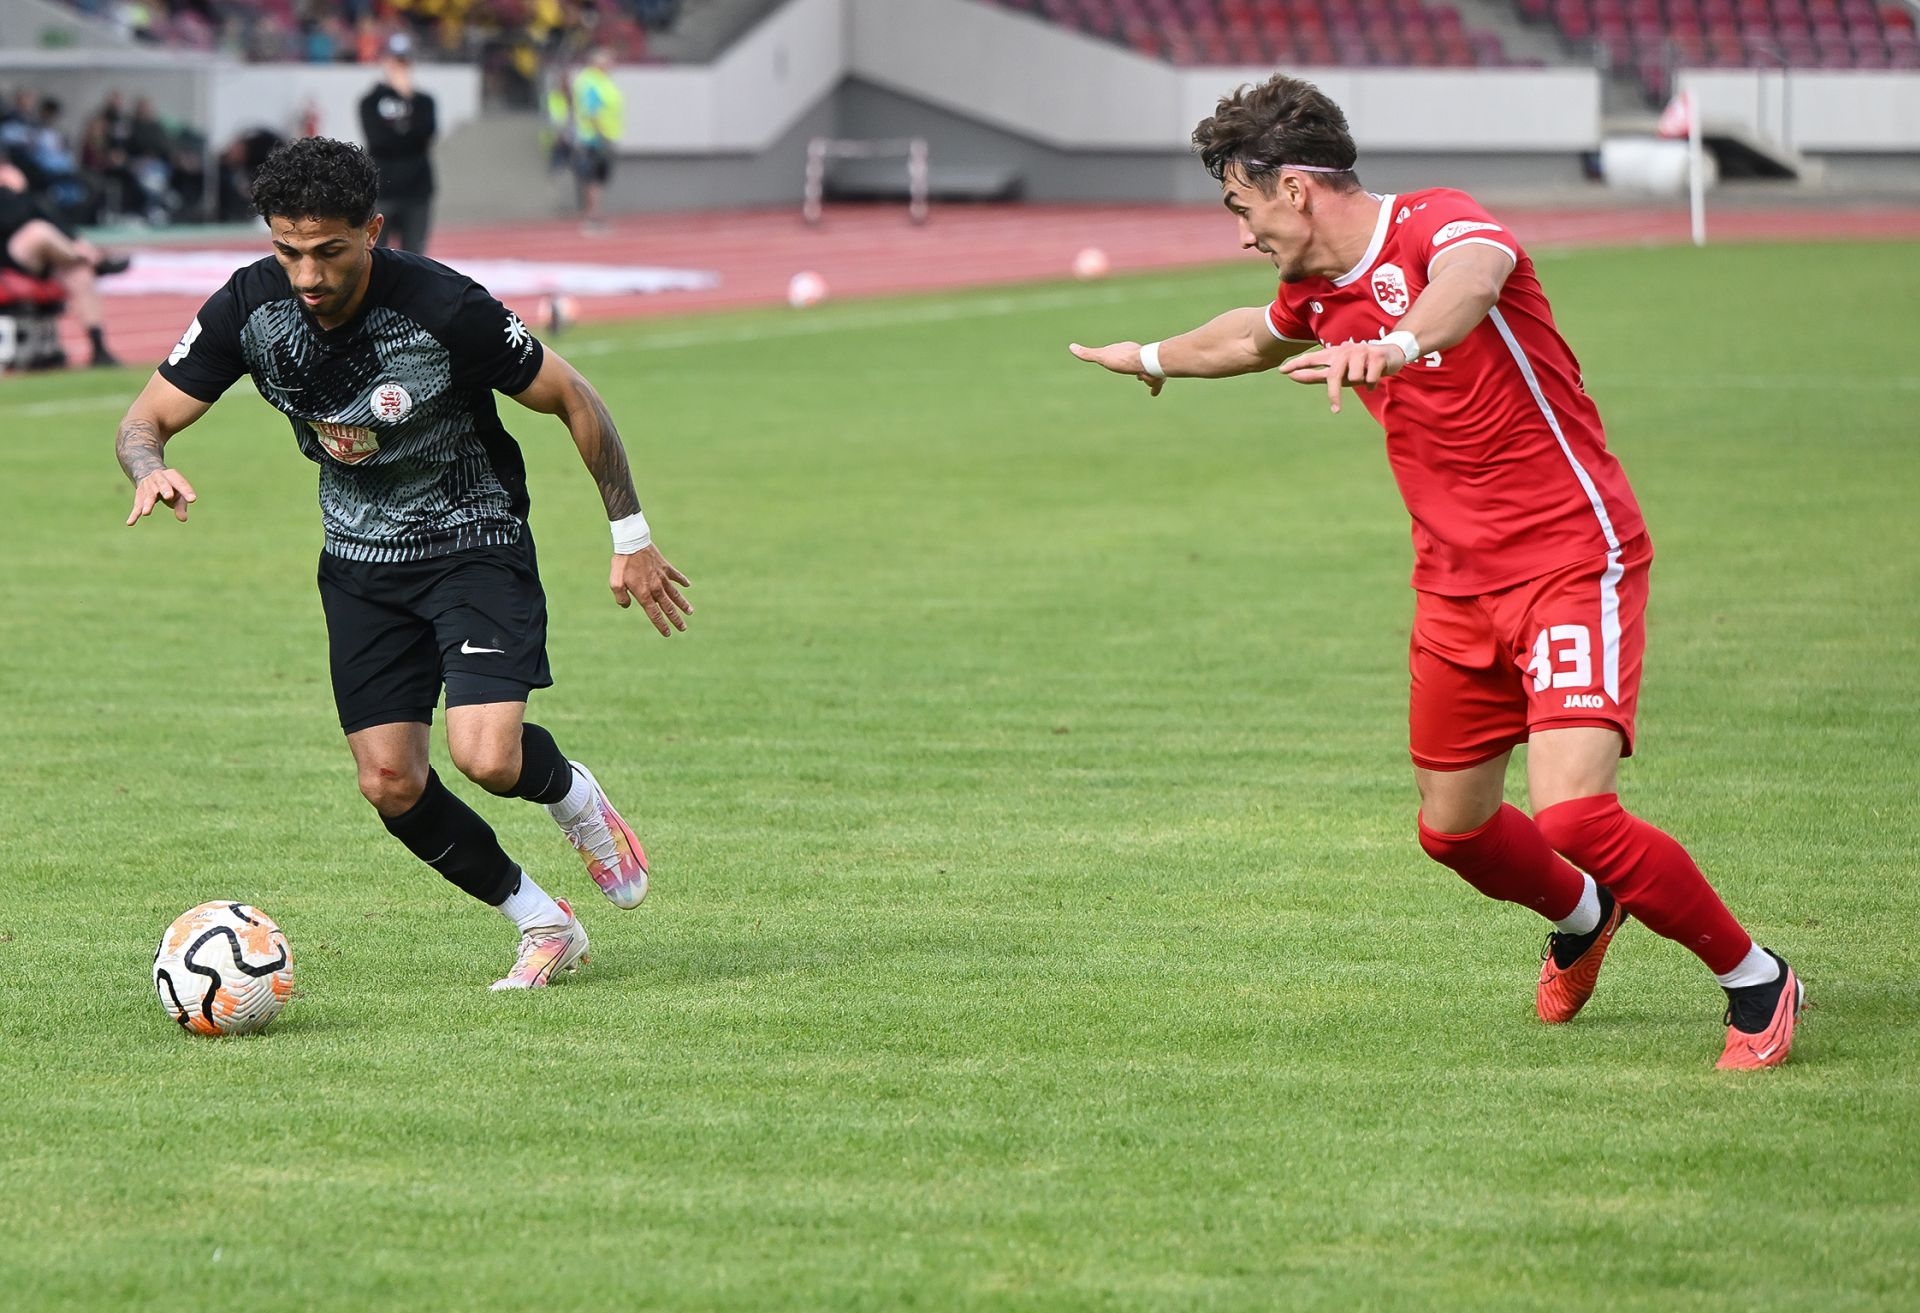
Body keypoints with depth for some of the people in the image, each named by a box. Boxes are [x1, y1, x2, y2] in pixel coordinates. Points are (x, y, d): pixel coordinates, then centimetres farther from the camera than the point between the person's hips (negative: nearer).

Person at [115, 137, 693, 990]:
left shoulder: (446, 309, -27)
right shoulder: (249, 307, -15)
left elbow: (573, 401, -13)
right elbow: (145, 420, -8)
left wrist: (630, 537, -7)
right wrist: (150, 468, -33)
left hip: (474, 543, -5)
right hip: (359, 560, 5)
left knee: (487, 757, -22)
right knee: (390, 784, -1)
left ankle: (572, 795, 15)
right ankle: (544, 927, 20)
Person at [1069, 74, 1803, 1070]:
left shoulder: (1437, 224, -18)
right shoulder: (1317, 292, 8)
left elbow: (1472, 278, -44)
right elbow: (1256, 338, 35)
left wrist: (1398, 344, -65)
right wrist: (1155, 359, 52)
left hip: (1572, 558, -9)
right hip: (1456, 582, 9)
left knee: (1573, 813, -22)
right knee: (1451, 827, 14)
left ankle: (1756, 980, -2)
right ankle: (1581, 919, 47)